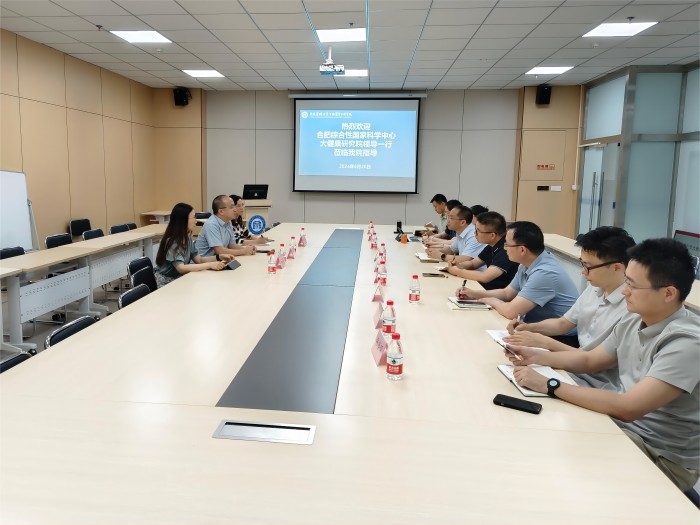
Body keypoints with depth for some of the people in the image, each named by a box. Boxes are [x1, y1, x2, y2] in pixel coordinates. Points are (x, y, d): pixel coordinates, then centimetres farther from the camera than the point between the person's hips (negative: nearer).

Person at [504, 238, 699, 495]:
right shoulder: (634, 320, -2)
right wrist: (536, 356, -1)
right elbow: (589, 360, 13)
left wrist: (549, 385, -30)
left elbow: (628, 408, -34)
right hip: (624, 425, 7)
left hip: (664, 458, -7)